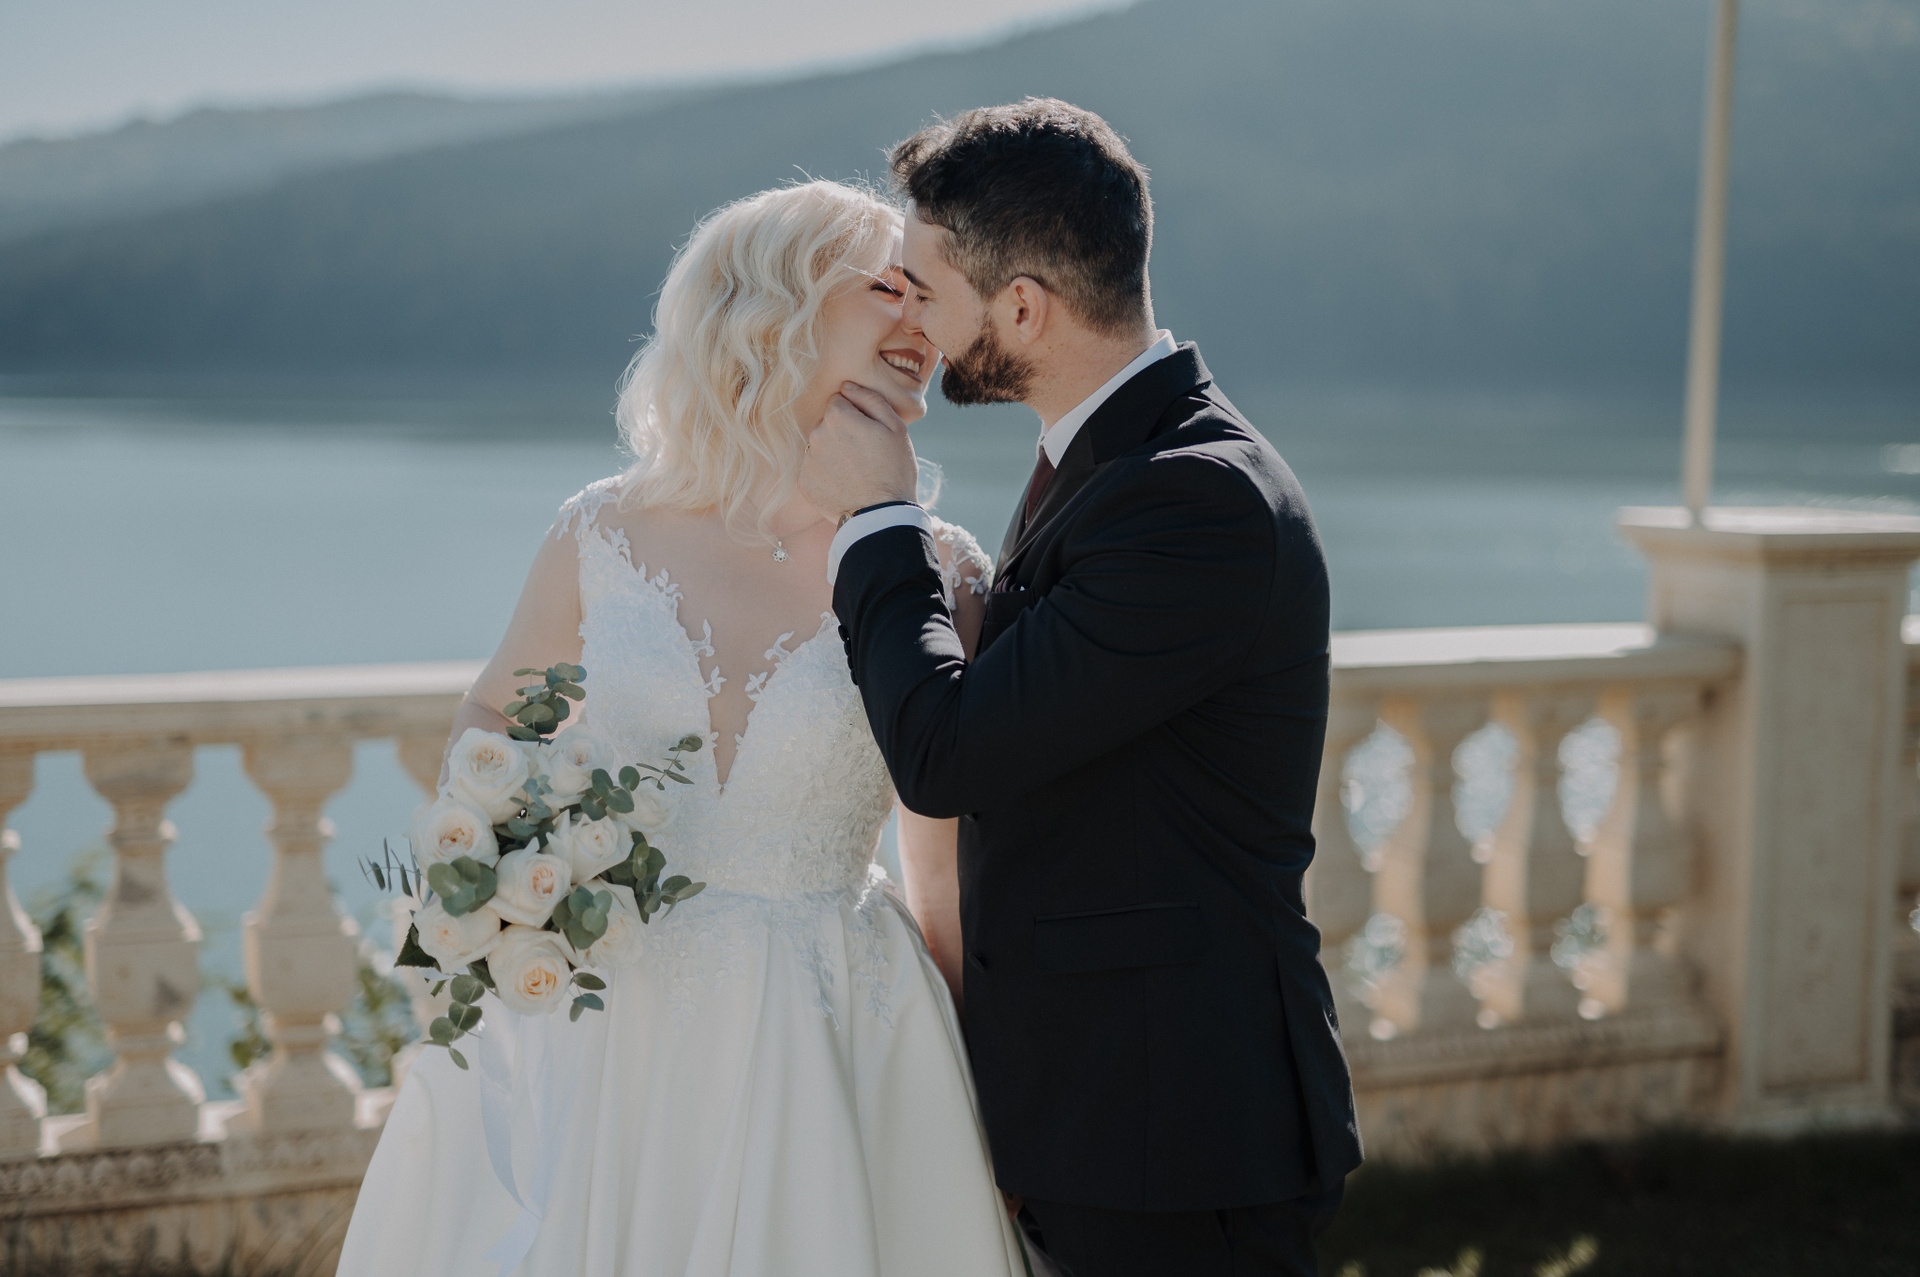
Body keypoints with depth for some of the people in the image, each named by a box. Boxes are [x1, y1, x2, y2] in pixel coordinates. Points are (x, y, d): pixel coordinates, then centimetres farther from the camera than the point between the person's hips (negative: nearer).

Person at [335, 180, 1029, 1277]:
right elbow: (490, 723, 16)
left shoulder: (941, 580, -5)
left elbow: (958, 884, 2)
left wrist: (999, 1120, 4)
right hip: (594, 1033, 1)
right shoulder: (607, 537, -2)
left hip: (821, 1047, -1)